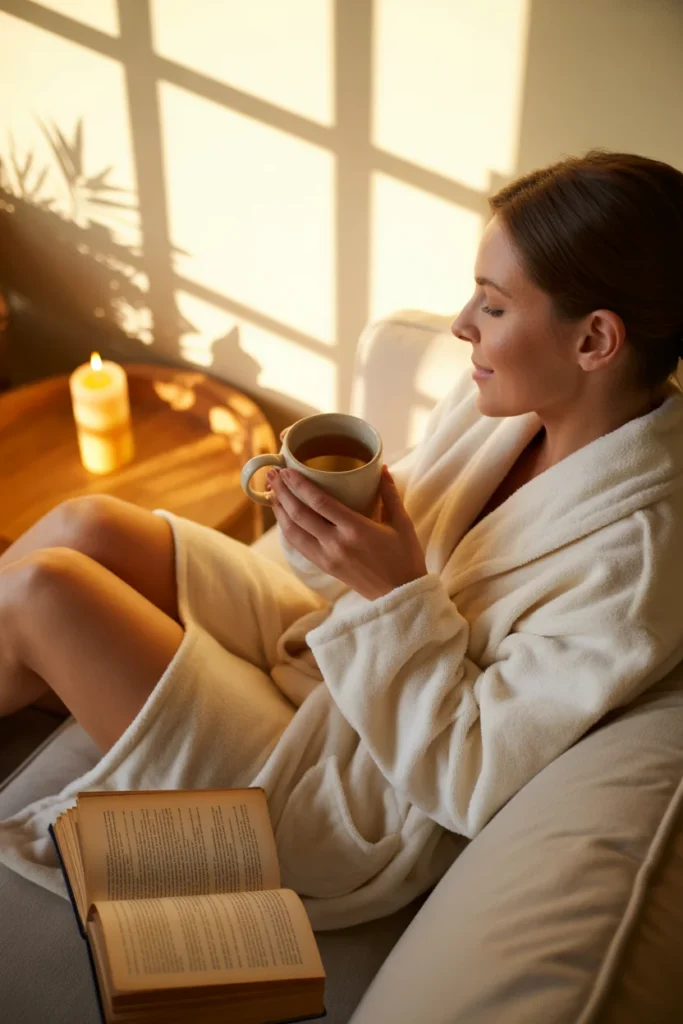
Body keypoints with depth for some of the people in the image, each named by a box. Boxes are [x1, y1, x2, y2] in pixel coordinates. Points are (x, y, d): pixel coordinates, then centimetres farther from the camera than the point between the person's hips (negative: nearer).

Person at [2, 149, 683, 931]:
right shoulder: (512, 395, -5)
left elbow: (472, 781, -23)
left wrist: (398, 594, -30)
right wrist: (339, 508, -12)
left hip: (359, 802, -8)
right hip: (319, 653, 8)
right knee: (85, 527, -4)